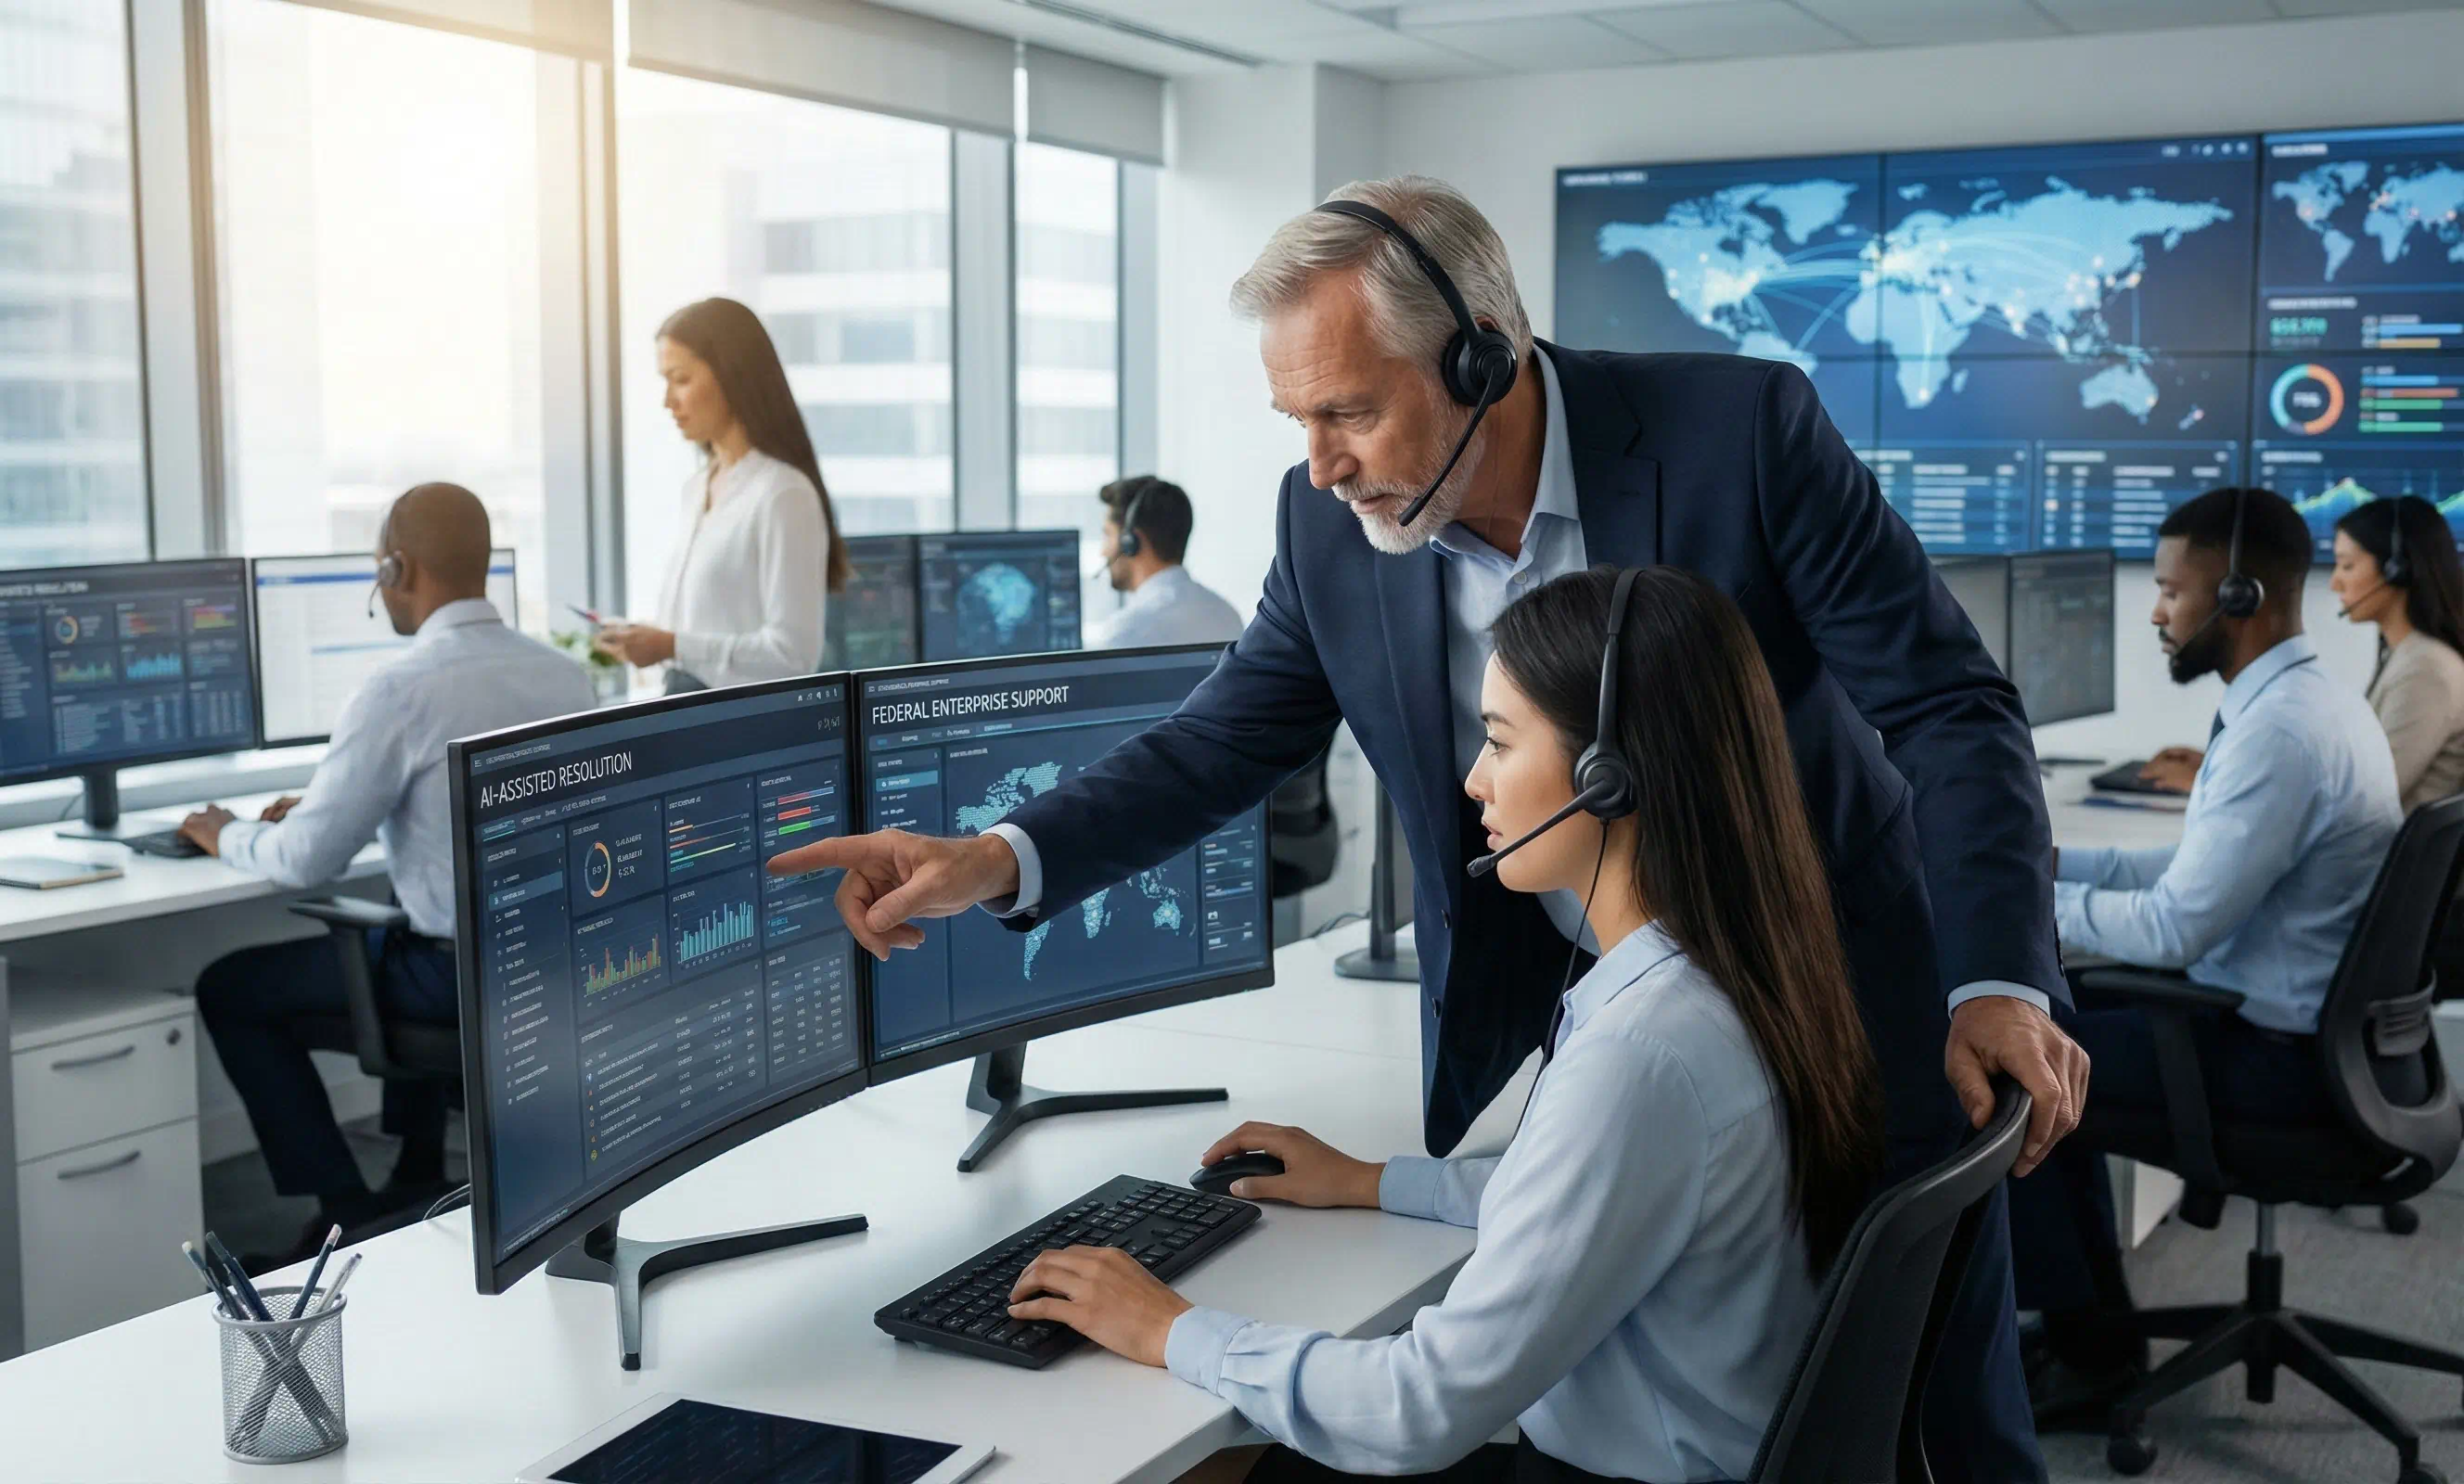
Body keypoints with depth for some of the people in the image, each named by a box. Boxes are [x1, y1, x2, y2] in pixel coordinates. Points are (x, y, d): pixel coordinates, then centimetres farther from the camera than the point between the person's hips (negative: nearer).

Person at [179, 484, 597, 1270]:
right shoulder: (566, 674, 3)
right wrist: (326, 804, 24)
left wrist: (229, 836, 9)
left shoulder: (400, 691, -18)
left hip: (470, 970, -7)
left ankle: (349, 1215, 13)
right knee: (388, 939, 37)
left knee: (229, 987, 13)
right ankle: (418, 1180, 40)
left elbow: (307, 861, -13)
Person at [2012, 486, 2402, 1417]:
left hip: (2274, 1056, -10)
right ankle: (2092, 1320, 20)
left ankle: (2088, 1351, 9)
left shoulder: (2279, 733, -25)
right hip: (2298, 1027, 10)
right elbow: (2201, 865, 15)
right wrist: (2053, 862, 9)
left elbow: (2175, 928, -25)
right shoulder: (2303, 702, 8)